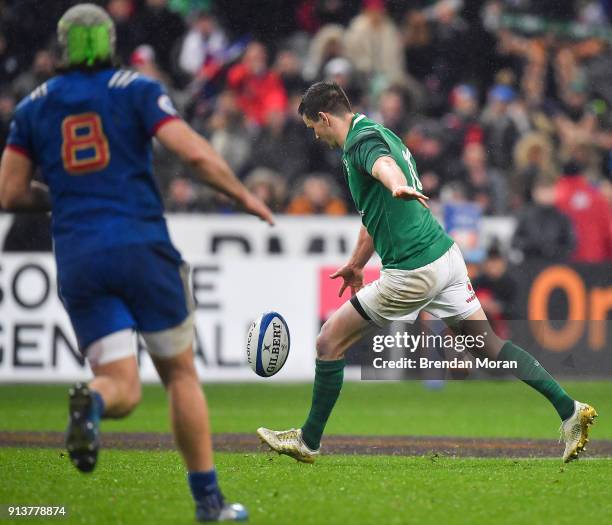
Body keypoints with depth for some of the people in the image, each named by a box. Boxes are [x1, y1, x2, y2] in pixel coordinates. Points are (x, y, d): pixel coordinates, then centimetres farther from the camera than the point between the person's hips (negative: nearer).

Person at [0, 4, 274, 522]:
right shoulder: (137, 90, 3)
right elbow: (194, 152, -9)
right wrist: (244, 195, 6)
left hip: (78, 261, 2)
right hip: (142, 247, -2)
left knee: (123, 388, 3)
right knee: (180, 373, 12)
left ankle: (91, 401, -34)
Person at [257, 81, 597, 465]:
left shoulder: (362, 140, -11)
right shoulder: (380, 134, 19)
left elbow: (384, 165, -38)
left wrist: (397, 186, -61)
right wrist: (356, 264, 42)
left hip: (413, 272, -9)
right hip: (446, 254, 9)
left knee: (330, 343, 4)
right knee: (490, 343, 11)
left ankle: (309, 441, 13)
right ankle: (569, 409, 3)